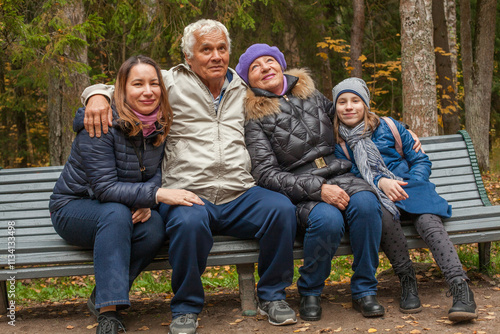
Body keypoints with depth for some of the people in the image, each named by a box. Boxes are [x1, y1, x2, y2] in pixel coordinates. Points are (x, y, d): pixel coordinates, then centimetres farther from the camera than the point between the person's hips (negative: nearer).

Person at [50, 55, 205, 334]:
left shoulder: (159, 126, -3)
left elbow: (157, 173, 1)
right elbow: (105, 188, -27)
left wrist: (146, 202, -22)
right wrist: (156, 194, -36)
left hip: (122, 211, 5)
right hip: (74, 207, -5)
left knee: (155, 226, -28)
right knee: (116, 213, -37)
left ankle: (103, 296, -11)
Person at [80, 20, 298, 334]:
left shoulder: (243, 90, 19)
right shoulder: (172, 84, 7)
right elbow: (118, 88, 10)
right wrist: (98, 95, -11)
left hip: (240, 194, 4)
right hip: (187, 194, -3)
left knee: (282, 209, -24)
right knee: (189, 223, -37)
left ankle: (272, 296, -3)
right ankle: (186, 308, -13)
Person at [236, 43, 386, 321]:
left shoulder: (311, 95, 15)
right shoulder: (254, 118, 0)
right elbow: (266, 173, -9)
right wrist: (318, 189, -21)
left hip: (338, 176, 4)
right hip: (299, 193, -4)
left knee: (366, 203, -30)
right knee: (327, 219, -35)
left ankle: (364, 289, -14)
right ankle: (310, 292, -8)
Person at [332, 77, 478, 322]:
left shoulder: (389, 127, 11)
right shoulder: (338, 143, 11)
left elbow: (421, 160, 12)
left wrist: (408, 187, -6)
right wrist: (381, 182, -19)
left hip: (410, 190, 0)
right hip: (376, 198, 0)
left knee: (428, 222, -33)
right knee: (385, 216, -38)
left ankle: (461, 289, -44)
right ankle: (407, 279, -24)